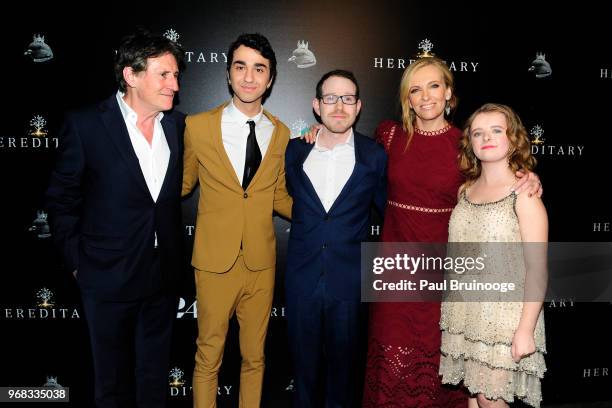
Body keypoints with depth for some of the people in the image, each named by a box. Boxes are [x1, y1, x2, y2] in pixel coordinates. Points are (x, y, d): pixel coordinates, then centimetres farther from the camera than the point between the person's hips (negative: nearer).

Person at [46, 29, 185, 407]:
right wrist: (78, 263, -3)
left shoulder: (178, 124, -1)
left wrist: (173, 255, 5)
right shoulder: (86, 124, -12)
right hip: (109, 277, -3)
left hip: (163, 277, 3)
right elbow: (62, 199, -5)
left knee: (155, 377, 20)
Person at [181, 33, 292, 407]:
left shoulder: (281, 133, 1)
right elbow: (183, 184, 7)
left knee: (255, 356, 18)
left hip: (262, 263, 3)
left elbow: (278, 197, 9)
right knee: (209, 356, 13)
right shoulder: (198, 126, -6)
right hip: (215, 263, -2)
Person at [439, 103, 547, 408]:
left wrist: (526, 329, -15)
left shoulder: (524, 192, -9)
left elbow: (537, 268, -12)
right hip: (464, 313, 5)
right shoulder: (465, 190, 7)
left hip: (504, 312, -5)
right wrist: (452, 311, 9)